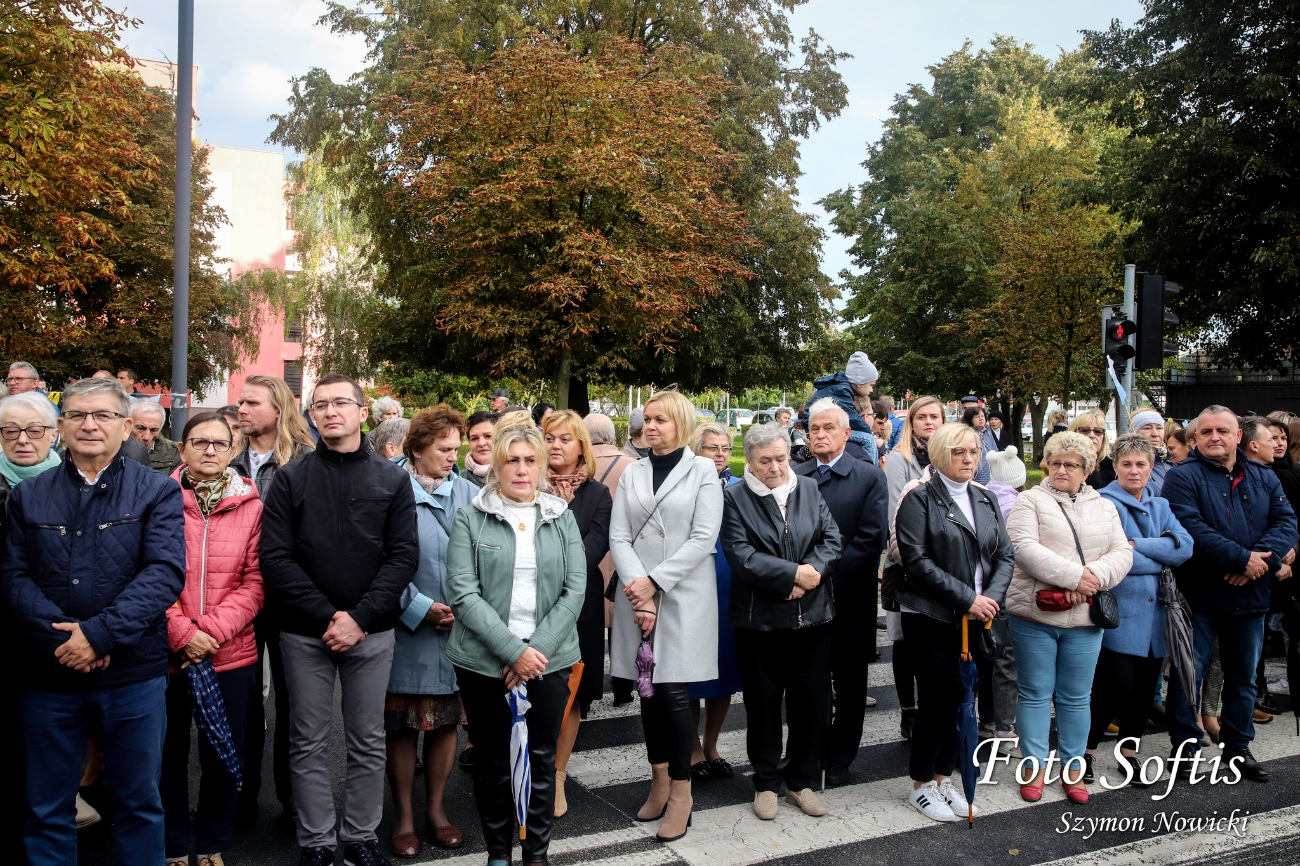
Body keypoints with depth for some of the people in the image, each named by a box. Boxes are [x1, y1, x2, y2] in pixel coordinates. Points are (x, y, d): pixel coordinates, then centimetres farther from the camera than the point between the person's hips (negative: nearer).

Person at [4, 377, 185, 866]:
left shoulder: (157, 492, -1)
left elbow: (165, 572, -12)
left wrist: (101, 633, -21)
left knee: (139, 802, 12)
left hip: (133, 674, -2)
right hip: (46, 674, 2)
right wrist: (63, 635, -16)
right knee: (47, 808, 15)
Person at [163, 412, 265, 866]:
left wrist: (213, 630, -13)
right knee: (169, 754, 12)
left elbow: (254, 582, -2)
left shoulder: (251, 505, 1)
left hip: (232, 654, 1)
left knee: (223, 756, 11)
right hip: (167, 653, -1)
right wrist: (182, 633, -14)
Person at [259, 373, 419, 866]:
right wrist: (327, 614, -14)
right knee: (309, 743, 9)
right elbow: (275, 558, -5)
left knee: (368, 741, 10)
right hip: (304, 633, 0)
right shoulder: (290, 479, 2)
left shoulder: (393, 480, 3)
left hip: (372, 633, 0)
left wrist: (360, 618, -13)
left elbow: (403, 555, -3)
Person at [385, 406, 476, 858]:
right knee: (401, 725, 7)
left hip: (457, 629, 3)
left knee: (446, 721, 12)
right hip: (405, 630, -3)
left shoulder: (469, 494, 3)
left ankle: (435, 810, 30)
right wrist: (419, 607, -12)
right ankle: (404, 817, 24)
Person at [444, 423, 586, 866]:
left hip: (549, 659, 1)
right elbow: (463, 593, -9)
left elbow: (575, 589, 0)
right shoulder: (469, 519, 0)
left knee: (542, 759, 8)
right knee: (492, 759, 10)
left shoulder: (562, 518, 7)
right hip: (484, 660, -1)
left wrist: (536, 650, -11)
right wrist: (513, 651, -16)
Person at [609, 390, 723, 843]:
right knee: (648, 690, 8)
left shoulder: (702, 470, 0)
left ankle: (681, 793, 9)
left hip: (683, 597, -4)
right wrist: (638, 592, -11)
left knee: (673, 690, -6)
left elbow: (703, 538, -9)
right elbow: (618, 537, 3)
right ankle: (659, 782, 23)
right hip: (637, 596, 4)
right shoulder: (632, 474, 10)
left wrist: (654, 582, -14)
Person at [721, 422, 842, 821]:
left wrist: (812, 572, -16)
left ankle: (802, 780, 28)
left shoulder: (810, 489, 7)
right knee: (763, 703, 9)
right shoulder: (735, 499, -5)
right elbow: (741, 555, -15)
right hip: (760, 619, -3)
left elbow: (832, 539, 2)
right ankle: (767, 783, 27)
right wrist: (793, 574, -19)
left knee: (812, 701, 11)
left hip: (813, 615, 3)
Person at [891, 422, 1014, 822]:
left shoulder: (985, 500, 12)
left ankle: (943, 776, 26)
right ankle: (921, 785, 16)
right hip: (932, 616, -5)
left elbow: (1005, 555, 8)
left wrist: (991, 597, -9)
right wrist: (967, 598, -16)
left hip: (976, 616, 6)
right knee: (939, 699, -1)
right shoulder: (920, 498, -7)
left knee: (961, 699, 10)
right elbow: (917, 561, -15)